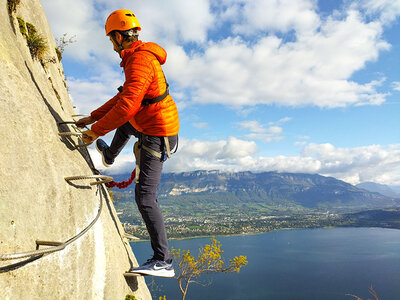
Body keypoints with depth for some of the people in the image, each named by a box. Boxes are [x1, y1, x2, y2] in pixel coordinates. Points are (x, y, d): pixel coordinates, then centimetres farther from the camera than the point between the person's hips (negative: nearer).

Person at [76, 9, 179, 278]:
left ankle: (162, 261, -7)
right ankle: (109, 157, 68)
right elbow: (125, 96, 21)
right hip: (158, 125, 10)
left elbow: (127, 105, -31)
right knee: (124, 124, 38)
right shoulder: (141, 57, 14)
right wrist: (93, 117, 20)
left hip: (156, 136, -10)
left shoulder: (139, 61, -21)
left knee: (145, 197, -12)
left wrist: (96, 130, -19)